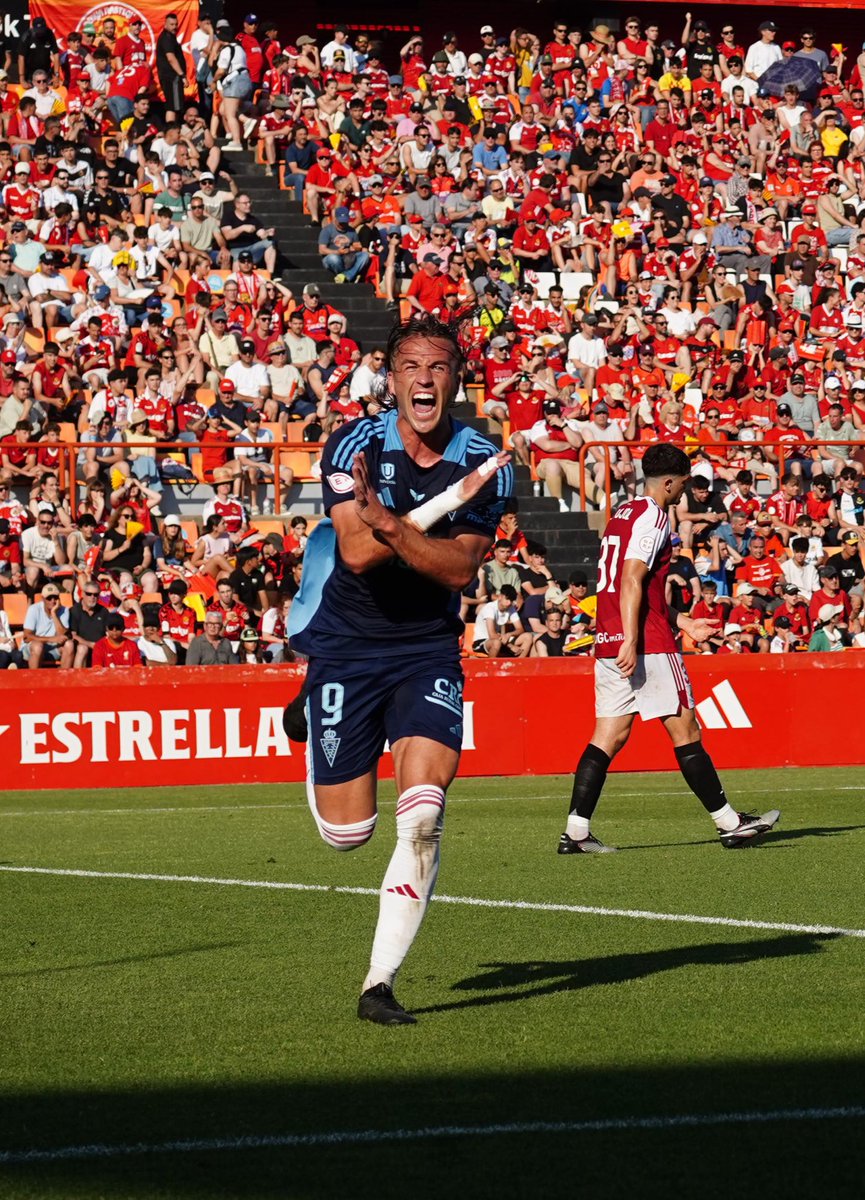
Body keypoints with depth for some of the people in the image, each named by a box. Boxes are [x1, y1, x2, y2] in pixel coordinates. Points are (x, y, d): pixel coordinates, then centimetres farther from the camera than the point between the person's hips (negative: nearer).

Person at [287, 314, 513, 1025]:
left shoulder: (487, 463, -6)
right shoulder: (356, 445, -12)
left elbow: (459, 569, -15)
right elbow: (359, 553, -23)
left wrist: (391, 525, -32)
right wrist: (450, 498, -30)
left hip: (428, 650, 1)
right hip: (346, 644, -1)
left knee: (422, 818, -18)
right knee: (347, 834, 6)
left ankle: (379, 985, -9)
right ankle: (311, 714, 41)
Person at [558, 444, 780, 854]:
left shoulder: (622, 514, 20)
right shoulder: (653, 517, -9)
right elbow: (632, 580, -19)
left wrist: (681, 621, 29)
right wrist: (631, 641, -24)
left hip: (608, 641, 9)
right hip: (647, 644, -9)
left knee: (609, 736, 5)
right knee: (685, 730, -2)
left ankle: (575, 831, -3)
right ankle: (729, 822, 4)